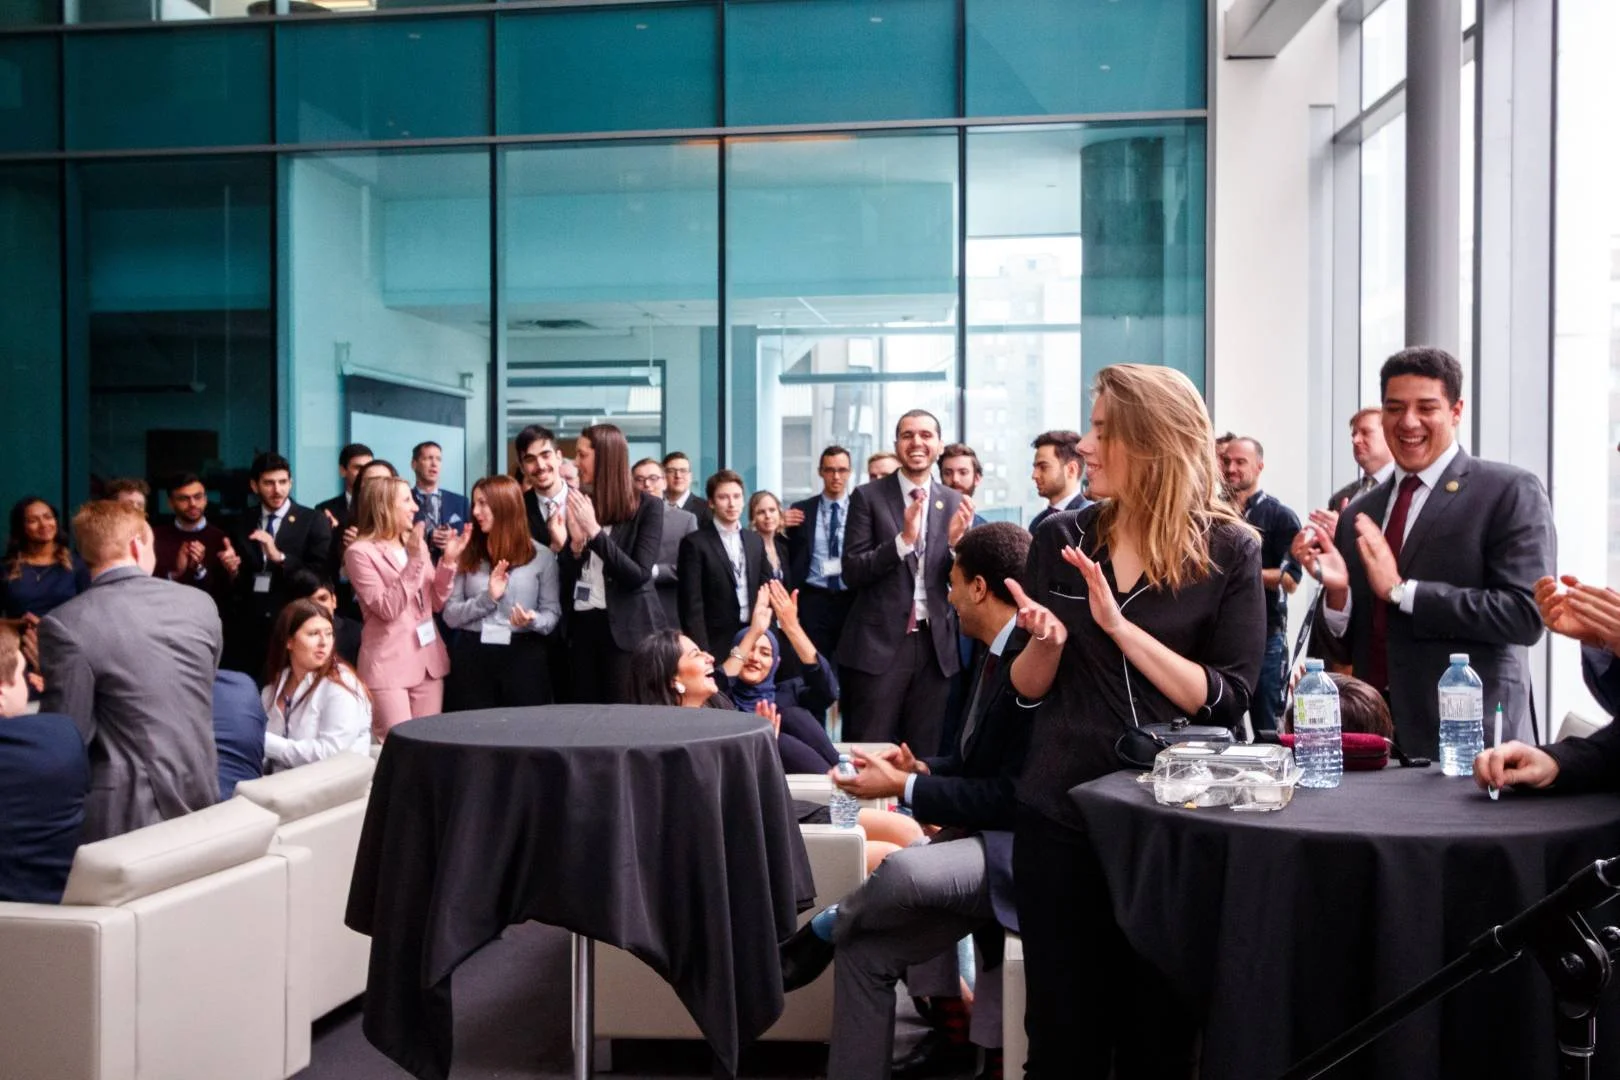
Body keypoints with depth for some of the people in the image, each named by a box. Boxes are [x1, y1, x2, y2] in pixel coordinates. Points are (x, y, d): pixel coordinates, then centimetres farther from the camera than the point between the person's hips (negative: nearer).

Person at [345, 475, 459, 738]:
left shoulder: (417, 543, 11)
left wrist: (448, 561, -5)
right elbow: (387, 608, -16)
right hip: (388, 664, -6)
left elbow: (436, 602, 10)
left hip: (428, 659, 6)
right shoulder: (360, 552, -8)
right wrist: (414, 560, -21)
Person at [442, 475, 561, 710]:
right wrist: (487, 598, -12)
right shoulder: (467, 555, 8)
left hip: (523, 656, -2)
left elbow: (552, 614, 1)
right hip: (473, 657, 2)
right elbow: (450, 616, 3)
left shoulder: (541, 556, 2)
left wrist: (533, 620, -20)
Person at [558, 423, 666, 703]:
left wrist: (595, 532, -19)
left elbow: (639, 575, -14)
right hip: (582, 625, 5)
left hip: (627, 629, -5)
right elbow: (566, 579, 7)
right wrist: (576, 542, -12)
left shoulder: (647, 507, -5)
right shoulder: (581, 505, 9)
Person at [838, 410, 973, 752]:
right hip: (880, 642, -3)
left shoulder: (954, 502, 8)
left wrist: (957, 541, -13)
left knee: (925, 755, 11)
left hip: (935, 644, 3)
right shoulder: (868, 496, -1)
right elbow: (852, 572, -8)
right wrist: (904, 539, -20)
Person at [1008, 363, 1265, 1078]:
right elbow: (1027, 688, 9)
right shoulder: (1059, 540, 3)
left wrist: (1120, 626, -20)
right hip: (1059, 811, 2)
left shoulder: (1229, 550, -5)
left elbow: (1226, 701, -12)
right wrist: (1045, 641, -12)